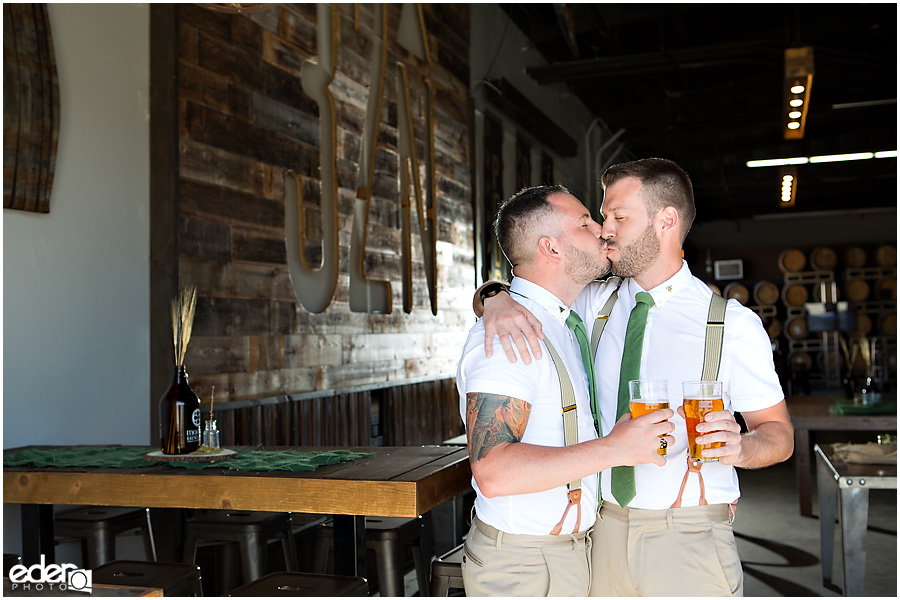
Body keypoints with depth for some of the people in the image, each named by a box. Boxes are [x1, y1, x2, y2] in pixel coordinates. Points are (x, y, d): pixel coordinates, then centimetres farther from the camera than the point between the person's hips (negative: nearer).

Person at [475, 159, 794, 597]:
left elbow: (779, 433, -2)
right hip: (608, 531, 3)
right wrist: (498, 301, -14)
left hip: (690, 542, -3)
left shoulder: (733, 323, -5)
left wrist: (740, 447, -25)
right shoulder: (597, 304, 6)